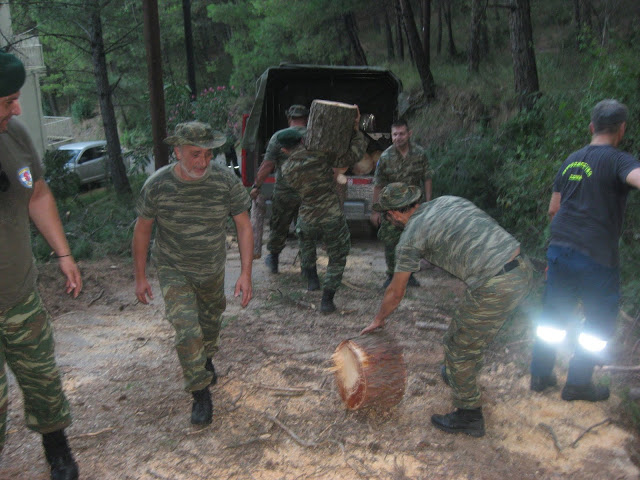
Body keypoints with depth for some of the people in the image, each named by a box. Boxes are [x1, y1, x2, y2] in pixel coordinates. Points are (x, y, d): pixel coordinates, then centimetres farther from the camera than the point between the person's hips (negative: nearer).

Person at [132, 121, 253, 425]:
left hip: (212, 269, 3)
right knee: (188, 332, -13)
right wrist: (140, 277, -3)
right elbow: (142, 229, -7)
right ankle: (200, 393, 7)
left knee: (211, 320, 23)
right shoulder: (157, 185, -20)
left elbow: (243, 226, -12)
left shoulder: (226, 180, -18)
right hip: (174, 271, -2)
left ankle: (206, 358, 54)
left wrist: (245, 273, -18)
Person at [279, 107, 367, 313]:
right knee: (337, 258, 15)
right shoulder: (321, 155, -10)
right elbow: (354, 155, -8)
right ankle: (327, 300, 13)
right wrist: (356, 129, 2)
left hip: (308, 221, 2)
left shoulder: (287, 169, -3)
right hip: (333, 218, -2)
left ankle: (311, 278, 40)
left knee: (305, 239, 37)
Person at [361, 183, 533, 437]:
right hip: (523, 269, 8)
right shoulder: (447, 200, 17)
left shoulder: (411, 236, -1)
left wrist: (378, 320, 26)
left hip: (495, 287, -8)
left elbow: (395, 293, 9)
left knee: (458, 346, 12)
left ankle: (469, 417, 25)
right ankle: (459, 376, 52)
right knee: (476, 334, 29)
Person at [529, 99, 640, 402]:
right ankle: (578, 384, 18)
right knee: (600, 322, 11)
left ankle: (540, 375, 24)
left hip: (559, 249, 6)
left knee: (553, 315, 16)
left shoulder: (571, 161, 11)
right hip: (596, 255, -6)